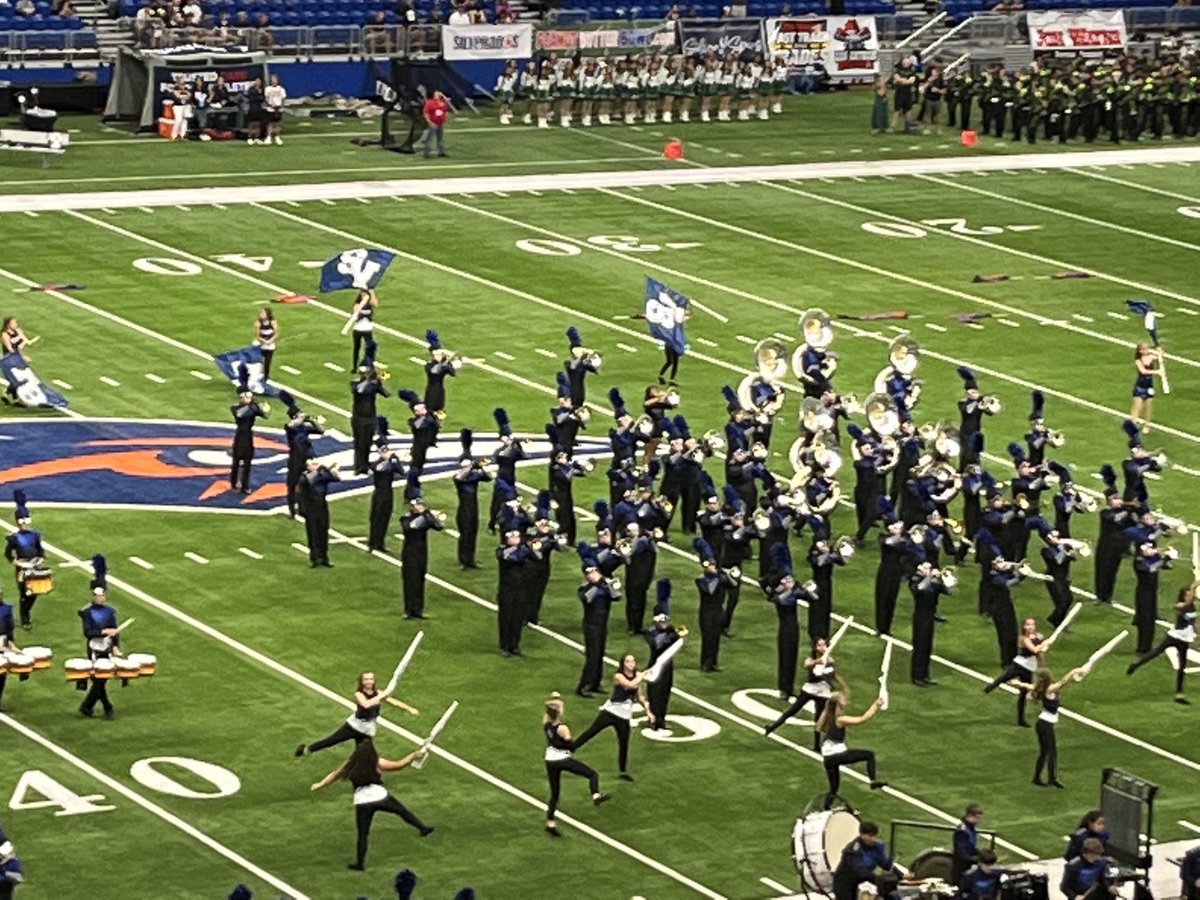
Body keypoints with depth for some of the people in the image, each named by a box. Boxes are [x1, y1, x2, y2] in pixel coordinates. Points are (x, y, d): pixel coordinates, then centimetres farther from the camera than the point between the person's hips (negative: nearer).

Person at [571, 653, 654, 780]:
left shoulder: (638, 676, 2)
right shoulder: (618, 676, -14)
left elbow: (640, 696, 14)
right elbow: (630, 684, -33)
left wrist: (648, 711, 11)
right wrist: (643, 675, -25)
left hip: (625, 716, 4)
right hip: (611, 711, -4)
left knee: (624, 743, 5)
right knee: (591, 732, -9)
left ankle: (623, 772, 18)